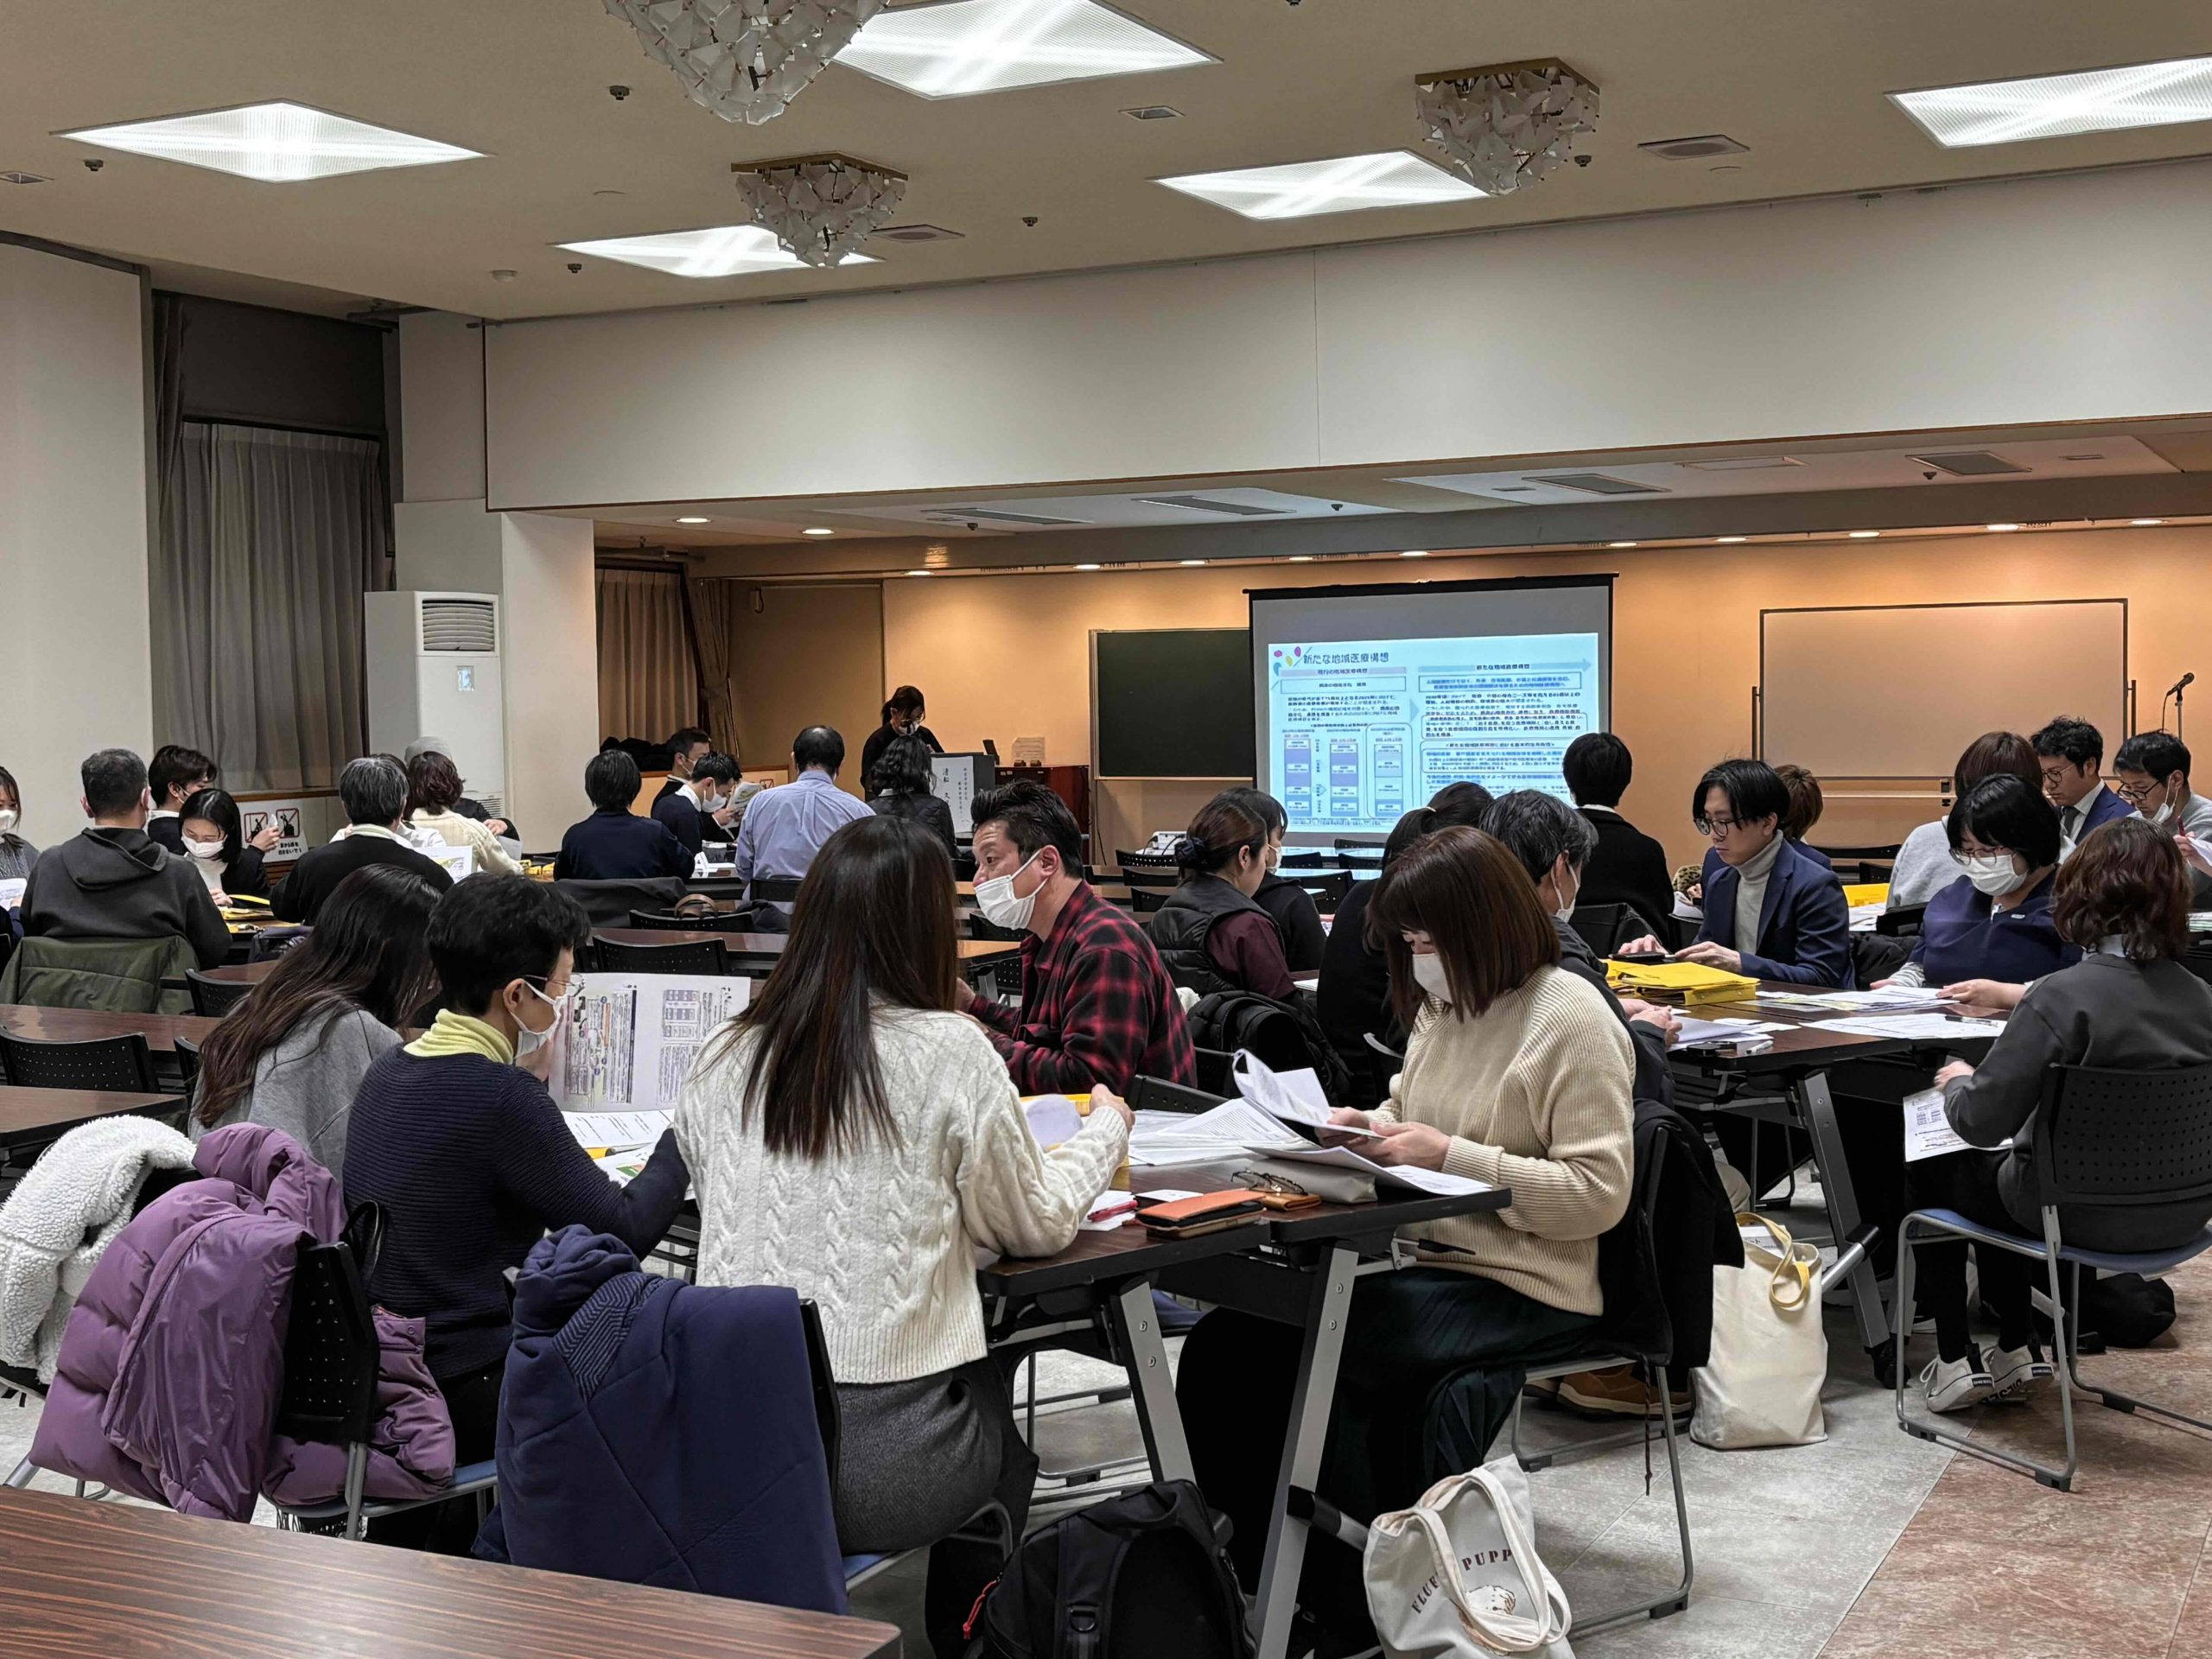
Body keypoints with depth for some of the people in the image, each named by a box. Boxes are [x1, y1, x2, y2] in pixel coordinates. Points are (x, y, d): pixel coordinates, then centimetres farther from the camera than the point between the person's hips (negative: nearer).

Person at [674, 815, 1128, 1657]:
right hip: (880, 1470, -4)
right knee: (998, 1407, 29)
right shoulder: (949, 1052, -10)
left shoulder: (722, 1059, 1)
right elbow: (1038, 1225, 3)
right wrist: (1104, 1130, 23)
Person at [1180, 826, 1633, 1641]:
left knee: (1291, 1346, -24)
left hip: (1519, 1289, -8)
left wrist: (1450, 1156, -22)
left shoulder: (1571, 1021, -12)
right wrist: (1370, 1127, 2)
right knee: (1226, 1342, -13)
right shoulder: (1446, 1005, 11)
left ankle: (1339, 1605, -5)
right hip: (1426, 1259, 8)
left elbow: (1598, 1194, -18)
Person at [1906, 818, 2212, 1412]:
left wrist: (1958, 1083, 1)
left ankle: (1955, 1360, 24)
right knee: (2004, 1164, 31)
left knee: (1929, 1168, 20)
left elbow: (1981, 1121, -22)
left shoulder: (2061, 996, -24)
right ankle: (2016, 1350, 35)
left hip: (2084, 1216, -6)